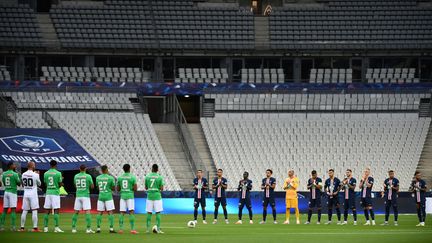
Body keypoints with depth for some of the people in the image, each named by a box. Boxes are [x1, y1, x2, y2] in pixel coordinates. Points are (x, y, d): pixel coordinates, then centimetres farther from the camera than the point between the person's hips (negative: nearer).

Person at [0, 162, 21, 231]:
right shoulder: (15, 174, -11)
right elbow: (19, 184, -5)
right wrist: (19, 177, 9)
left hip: (6, 192, 5)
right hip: (13, 192, -5)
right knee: (13, 210, -5)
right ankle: (12, 226, -10)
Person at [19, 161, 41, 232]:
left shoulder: (23, 175, 3)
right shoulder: (35, 175, -11)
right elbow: (39, 184, 3)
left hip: (26, 194, 4)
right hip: (33, 194, -4)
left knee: (24, 211, 8)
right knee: (34, 211, -3)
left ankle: (22, 227, 8)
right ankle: (35, 228, -7)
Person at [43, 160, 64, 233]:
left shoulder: (46, 173, 6)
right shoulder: (58, 173, -6)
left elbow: (45, 184, 14)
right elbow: (60, 184, -5)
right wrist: (61, 184, 17)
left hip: (48, 193, 4)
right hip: (55, 193, -4)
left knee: (47, 211, 7)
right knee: (56, 210, -4)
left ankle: (45, 227, 5)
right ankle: (56, 227, -9)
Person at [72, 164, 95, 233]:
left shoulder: (76, 176, 6)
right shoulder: (88, 176, -6)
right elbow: (92, 187, -2)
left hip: (78, 196, 4)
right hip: (85, 195, -4)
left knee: (76, 212, 10)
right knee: (88, 212, -6)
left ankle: (73, 228, 11)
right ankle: (88, 229, -14)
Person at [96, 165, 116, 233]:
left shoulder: (98, 178, 5)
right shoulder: (110, 178, -7)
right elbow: (113, 188, -2)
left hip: (100, 196, 4)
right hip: (108, 196, -4)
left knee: (99, 213, 7)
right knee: (110, 212, -2)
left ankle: (98, 228, 4)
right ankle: (111, 228, -7)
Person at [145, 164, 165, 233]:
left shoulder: (147, 176, 2)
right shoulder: (160, 177, -4)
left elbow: (146, 188, 7)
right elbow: (162, 188, -6)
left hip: (149, 196, 2)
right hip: (157, 196, -2)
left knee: (149, 213, 6)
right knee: (158, 213, 0)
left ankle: (148, 229, 5)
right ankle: (158, 229, -5)